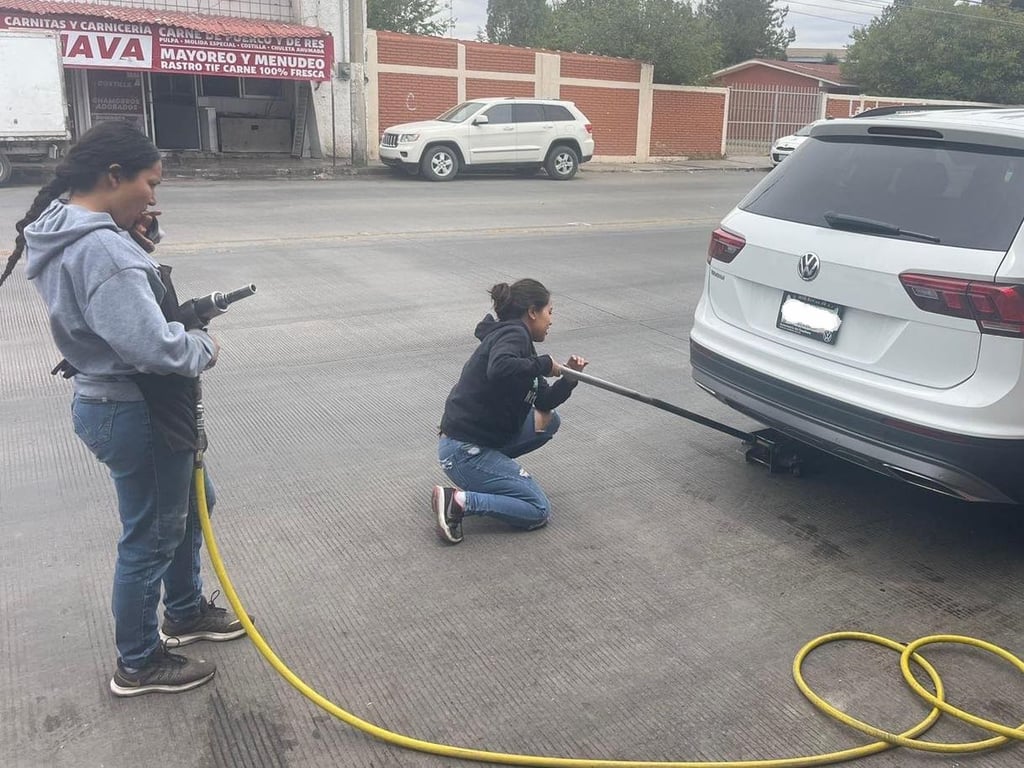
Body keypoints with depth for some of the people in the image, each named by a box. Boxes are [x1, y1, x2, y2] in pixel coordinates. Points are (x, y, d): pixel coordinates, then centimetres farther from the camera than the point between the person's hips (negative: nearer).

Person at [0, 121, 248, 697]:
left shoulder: (63, 230, 7)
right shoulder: (101, 248, -27)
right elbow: (150, 344, -33)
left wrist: (137, 246, 0)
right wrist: (204, 348, -12)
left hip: (115, 402, 11)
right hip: (136, 414, -11)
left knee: (190, 502, 26)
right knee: (151, 536, 7)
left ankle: (185, 611, 45)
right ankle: (139, 665, 27)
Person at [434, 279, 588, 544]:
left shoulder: (515, 336, 15)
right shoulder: (513, 333, -13)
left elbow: (544, 402, 18)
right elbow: (500, 369, -38)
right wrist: (544, 364, -22)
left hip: (478, 439, 9)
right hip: (464, 450, -9)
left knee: (549, 421, 15)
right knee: (538, 511, -4)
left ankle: (481, 475, 11)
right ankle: (458, 500, -11)